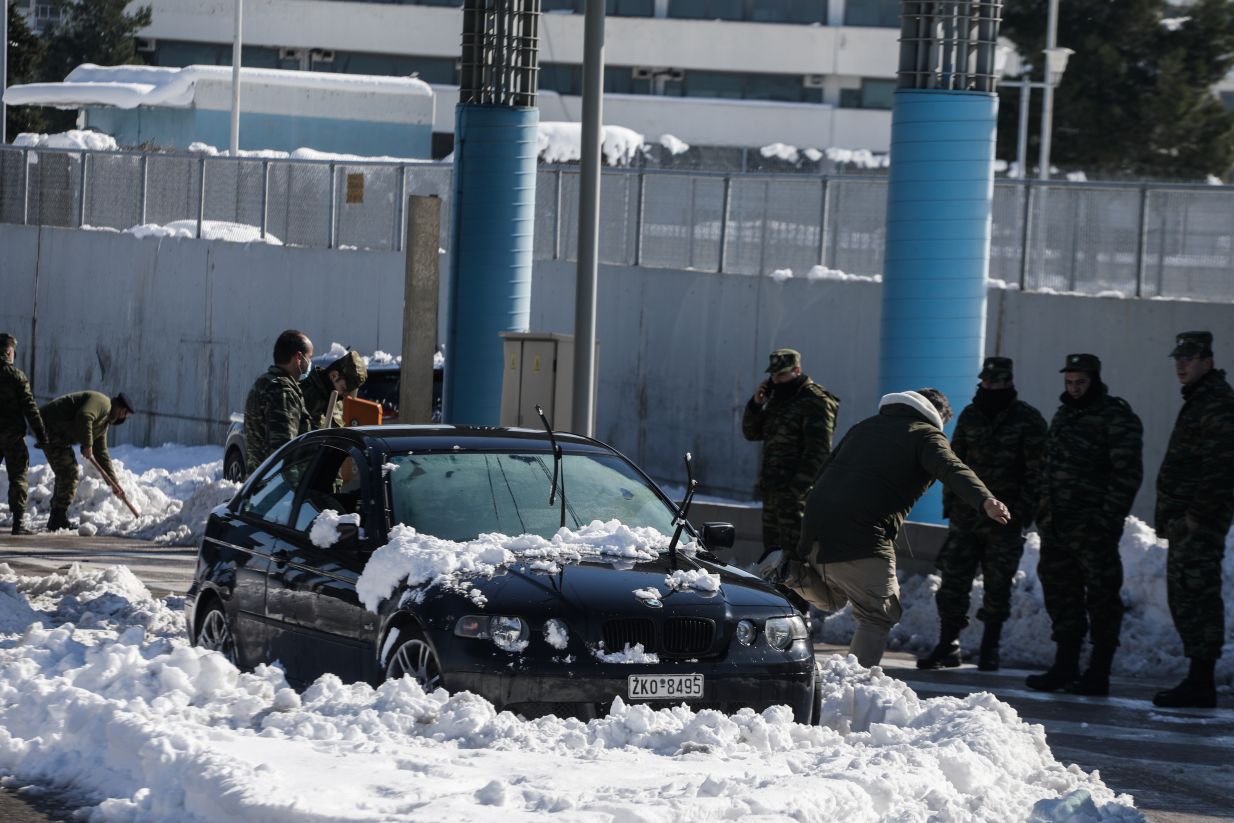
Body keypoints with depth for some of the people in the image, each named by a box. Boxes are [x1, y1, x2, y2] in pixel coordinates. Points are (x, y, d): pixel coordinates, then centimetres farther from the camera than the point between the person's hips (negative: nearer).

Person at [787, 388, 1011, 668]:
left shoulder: (865, 426, 28)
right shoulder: (925, 435, 5)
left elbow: (826, 471, 31)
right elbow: (952, 469, -16)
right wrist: (985, 501, -33)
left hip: (815, 523, 7)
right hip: (861, 537, -7)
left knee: (831, 599, 29)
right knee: (878, 616, 3)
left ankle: (797, 574, 3)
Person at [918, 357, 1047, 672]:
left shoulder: (1028, 420, -4)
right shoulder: (970, 415, 10)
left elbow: (1036, 471, -6)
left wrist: (1025, 511, -11)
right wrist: (950, 502, 10)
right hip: (966, 516, 4)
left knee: (997, 587, 3)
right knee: (953, 581, 1)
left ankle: (989, 649, 13)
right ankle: (948, 644, 9)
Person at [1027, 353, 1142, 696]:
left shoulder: (1117, 418, -7)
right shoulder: (1063, 416, 18)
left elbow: (1127, 474, -12)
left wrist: (1108, 518, -17)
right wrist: (1045, 508, 16)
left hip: (1093, 528, -8)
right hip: (1057, 524, 8)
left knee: (1101, 596, -3)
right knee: (1061, 592, 10)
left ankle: (1099, 674, 0)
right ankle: (1065, 667, 18)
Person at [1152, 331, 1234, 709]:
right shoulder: (1199, 400, 21)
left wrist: (1199, 514, -21)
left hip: (1199, 522, -11)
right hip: (1185, 521, 11)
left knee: (1195, 595, -12)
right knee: (1185, 596, 13)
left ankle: (1200, 682, -13)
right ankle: (1198, 682, 17)